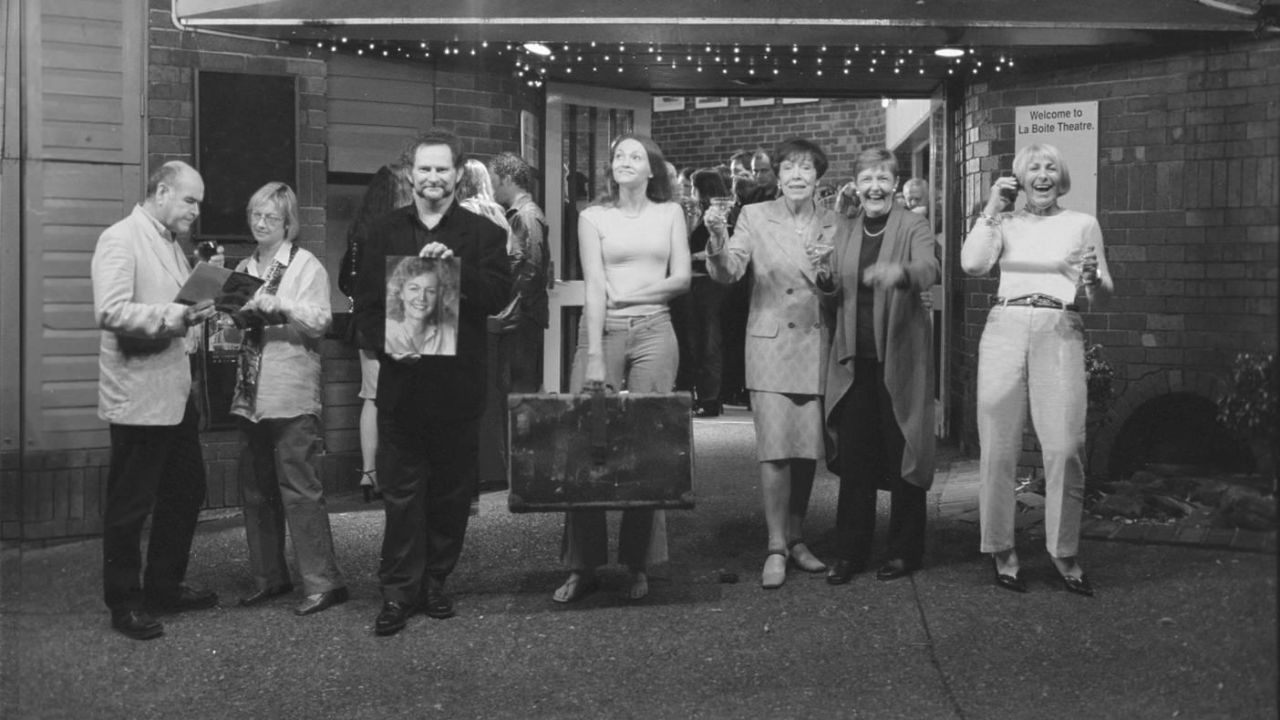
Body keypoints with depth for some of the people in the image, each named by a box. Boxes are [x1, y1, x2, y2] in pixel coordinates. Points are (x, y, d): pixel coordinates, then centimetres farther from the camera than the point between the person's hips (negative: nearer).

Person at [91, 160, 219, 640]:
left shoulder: (172, 244, 18)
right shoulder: (120, 239, -11)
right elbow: (110, 311, -23)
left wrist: (199, 308, 4)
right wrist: (174, 315, -28)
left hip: (176, 393, 10)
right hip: (138, 396, -9)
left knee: (186, 491, 16)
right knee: (130, 505, 1)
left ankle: (165, 587, 30)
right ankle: (124, 604, 12)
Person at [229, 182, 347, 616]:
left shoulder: (307, 266, 1)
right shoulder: (244, 269, 17)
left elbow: (320, 322, -9)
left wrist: (279, 306, -22)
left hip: (291, 395, -6)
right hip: (250, 395, 7)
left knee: (299, 489, -8)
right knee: (256, 491, 10)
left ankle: (322, 582, -4)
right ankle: (269, 577, 20)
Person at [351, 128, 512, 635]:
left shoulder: (482, 234, 5)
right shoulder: (384, 232, 9)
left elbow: (499, 296, -8)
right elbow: (366, 304, 5)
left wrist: (454, 266, -20)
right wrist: (386, 346, -12)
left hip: (458, 382, 0)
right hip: (402, 379, 0)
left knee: (451, 491, 9)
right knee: (400, 492, 2)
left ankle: (435, 581, 22)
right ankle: (399, 591, 8)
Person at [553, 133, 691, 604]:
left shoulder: (669, 213, 12)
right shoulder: (593, 217, 6)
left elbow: (682, 278, 7)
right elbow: (595, 287, -4)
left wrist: (630, 293, -4)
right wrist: (594, 356, -12)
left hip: (653, 332, 1)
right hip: (602, 330, -1)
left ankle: (639, 564, 6)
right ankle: (582, 565, 3)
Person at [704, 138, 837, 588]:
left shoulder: (832, 225, 7)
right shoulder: (755, 217, 2)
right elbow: (727, 274, -7)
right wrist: (718, 244, -27)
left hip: (816, 347, 3)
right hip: (770, 344, -2)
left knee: (808, 449, 6)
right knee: (775, 449, -8)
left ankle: (796, 538, 21)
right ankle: (776, 548, 0)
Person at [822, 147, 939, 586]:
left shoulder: (914, 228, -1)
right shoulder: (845, 233, 13)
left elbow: (930, 269, -21)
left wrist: (900, 272, -42)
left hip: (900, 358, -4)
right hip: (854, 360, 4)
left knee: (903, 457, 4)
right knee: (853, 458, 5)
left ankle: (904, 552, 16)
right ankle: (850, 553, 13)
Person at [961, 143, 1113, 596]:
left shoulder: (1082, 224, 15)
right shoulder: (1004, 223, 15)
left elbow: (1102, 296, 12)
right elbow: (972, 264, -2)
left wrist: (1092, 279, -11)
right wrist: (992, 209, -2)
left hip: (1060, 333, -1)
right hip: (1005, 330, 1)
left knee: (1065, 448, -10)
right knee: (998, 449, -1)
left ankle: (1065, 554, 3)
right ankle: (1001, 552, 8)